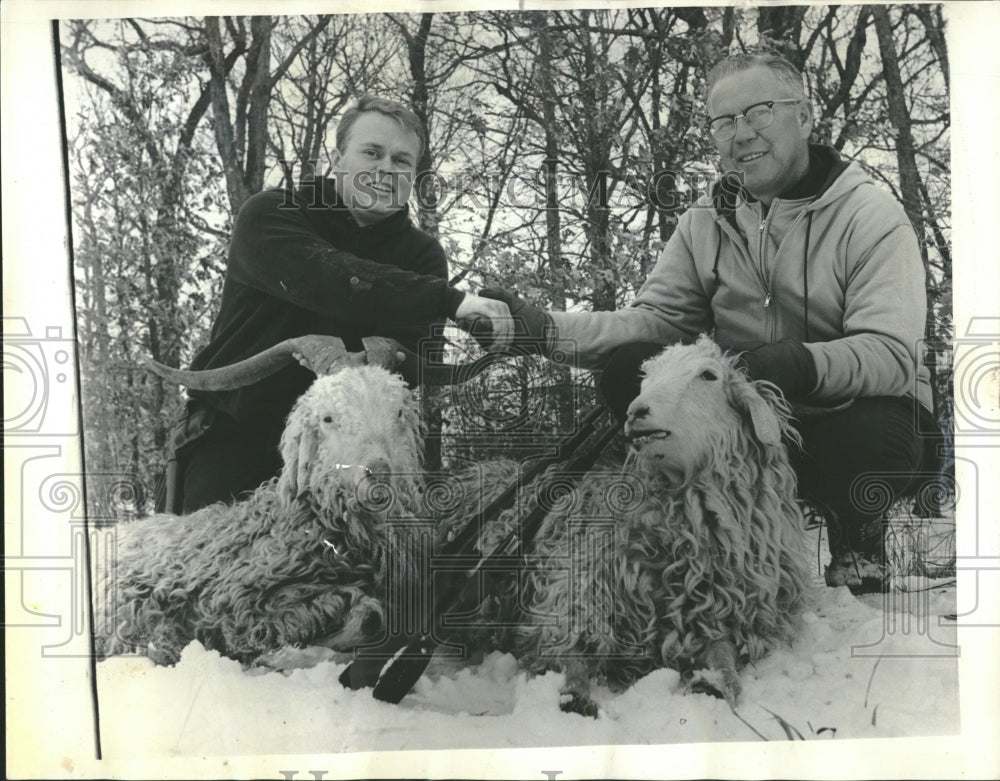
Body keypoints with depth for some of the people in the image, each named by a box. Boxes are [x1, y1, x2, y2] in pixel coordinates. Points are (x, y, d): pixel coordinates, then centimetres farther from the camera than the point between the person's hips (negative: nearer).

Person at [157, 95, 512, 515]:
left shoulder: (421, 255, 2)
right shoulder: (269, 216, -8)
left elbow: (412, 354, -14)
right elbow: (326, 279, -30)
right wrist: (449, 299, -40)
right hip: (231, 436, -2)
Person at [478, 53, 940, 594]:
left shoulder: (871, 215, -10)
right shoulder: (706, 221, 6)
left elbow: (892, 354, -22)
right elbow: (656, 320, -4)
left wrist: (801, 363, -43)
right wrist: (544, 329, -20)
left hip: (856, 407, -3)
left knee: (873, 436, -38)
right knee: (626, 369, -18)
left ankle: (855, 529, -1)